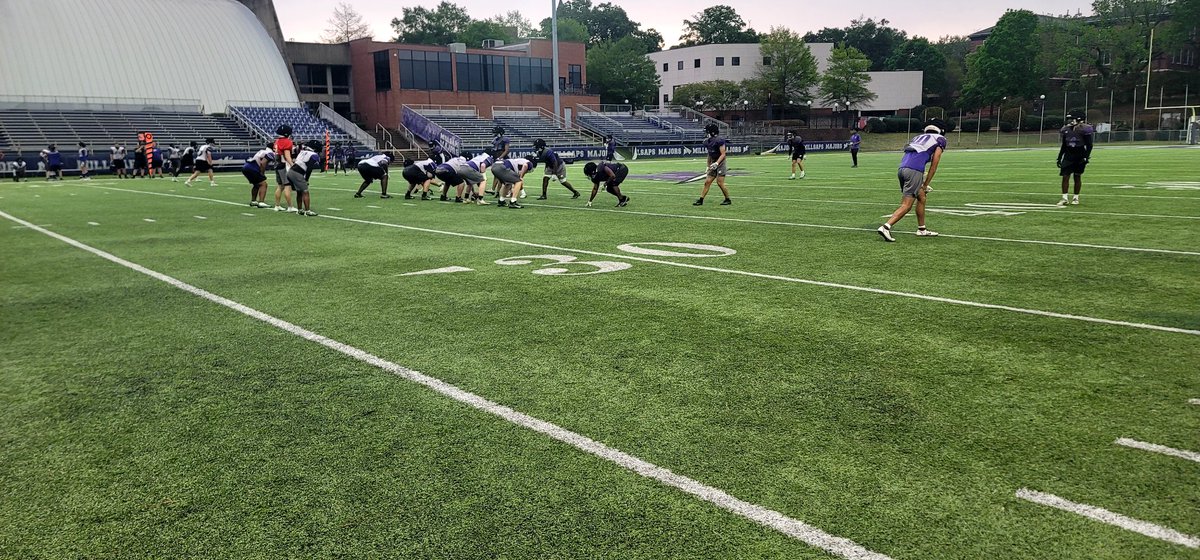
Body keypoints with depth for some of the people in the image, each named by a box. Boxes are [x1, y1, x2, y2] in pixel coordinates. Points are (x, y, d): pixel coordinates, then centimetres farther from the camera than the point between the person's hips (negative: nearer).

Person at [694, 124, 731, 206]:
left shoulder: (719, 140, -17)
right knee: (707, 182, 4)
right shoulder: (707, 141, 7)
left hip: (720, 163, -8)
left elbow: (723, 154, -18)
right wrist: (708, 166, 22)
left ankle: (728, 200, 6)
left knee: (720, 183, -9)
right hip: (713, 164, 8)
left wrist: (717, 163, -30)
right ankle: (701, 200, 5)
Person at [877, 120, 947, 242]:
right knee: (907, 205, -6)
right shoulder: (940, 139, 15)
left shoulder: (917, 137, 31)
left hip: (902, 168, 7)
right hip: (914, 171, -7)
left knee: (921, 198, 23)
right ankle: (886, 227, -19)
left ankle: (921, 229, 29)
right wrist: (926, 184, 11)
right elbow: (934, 165, 8)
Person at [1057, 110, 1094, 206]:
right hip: (1068, 156, 4)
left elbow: (1089, 145, -6)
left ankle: (1076, 197, 14)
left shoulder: (1083, 130, -10)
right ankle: (1064, 198, -1)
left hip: (1079, 157, -4)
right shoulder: (1066, 130, 5)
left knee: (1077, 177, 4)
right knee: (1065, 176, -4)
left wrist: (1086, 157, -14)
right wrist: (1059, 158, 12)